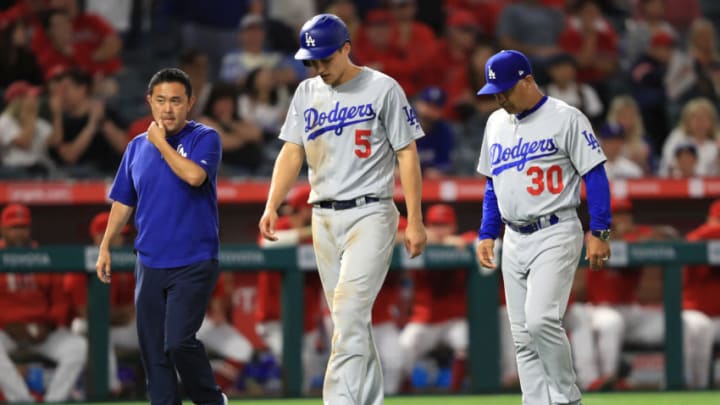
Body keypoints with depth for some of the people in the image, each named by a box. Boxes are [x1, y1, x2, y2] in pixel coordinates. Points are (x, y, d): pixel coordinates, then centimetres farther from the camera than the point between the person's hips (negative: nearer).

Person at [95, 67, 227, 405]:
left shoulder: (205, 139, -2)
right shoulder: (137, 147, 13)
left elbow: (194, 175, -22)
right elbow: (123, 201, 19)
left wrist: (161, 142, -10)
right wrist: (105, 246, 11)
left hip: (194, 263, -5)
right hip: (149, 263, 5)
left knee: (178, 341, -15)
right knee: (152, 348, 4)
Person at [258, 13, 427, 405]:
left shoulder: (383, 89, -4)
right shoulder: (307, 93, 12)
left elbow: (407, 154, -4)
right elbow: (292, 152, 11)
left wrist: (415, 222, -9)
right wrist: (271, 207, -3)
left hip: (370, 214, -6)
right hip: (323, 218, 6)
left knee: (350, 311, -18)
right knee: (347, 321, 7)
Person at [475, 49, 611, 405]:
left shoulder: (565, 118, -7)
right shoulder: (496, 123, 13)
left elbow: (595, 175, -9)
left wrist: (599, 232, -13)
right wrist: (486, 234, 15)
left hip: (556, 234, -7)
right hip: (514, 239, 7)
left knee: (541, 319, -20)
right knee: (523, 335, 4)